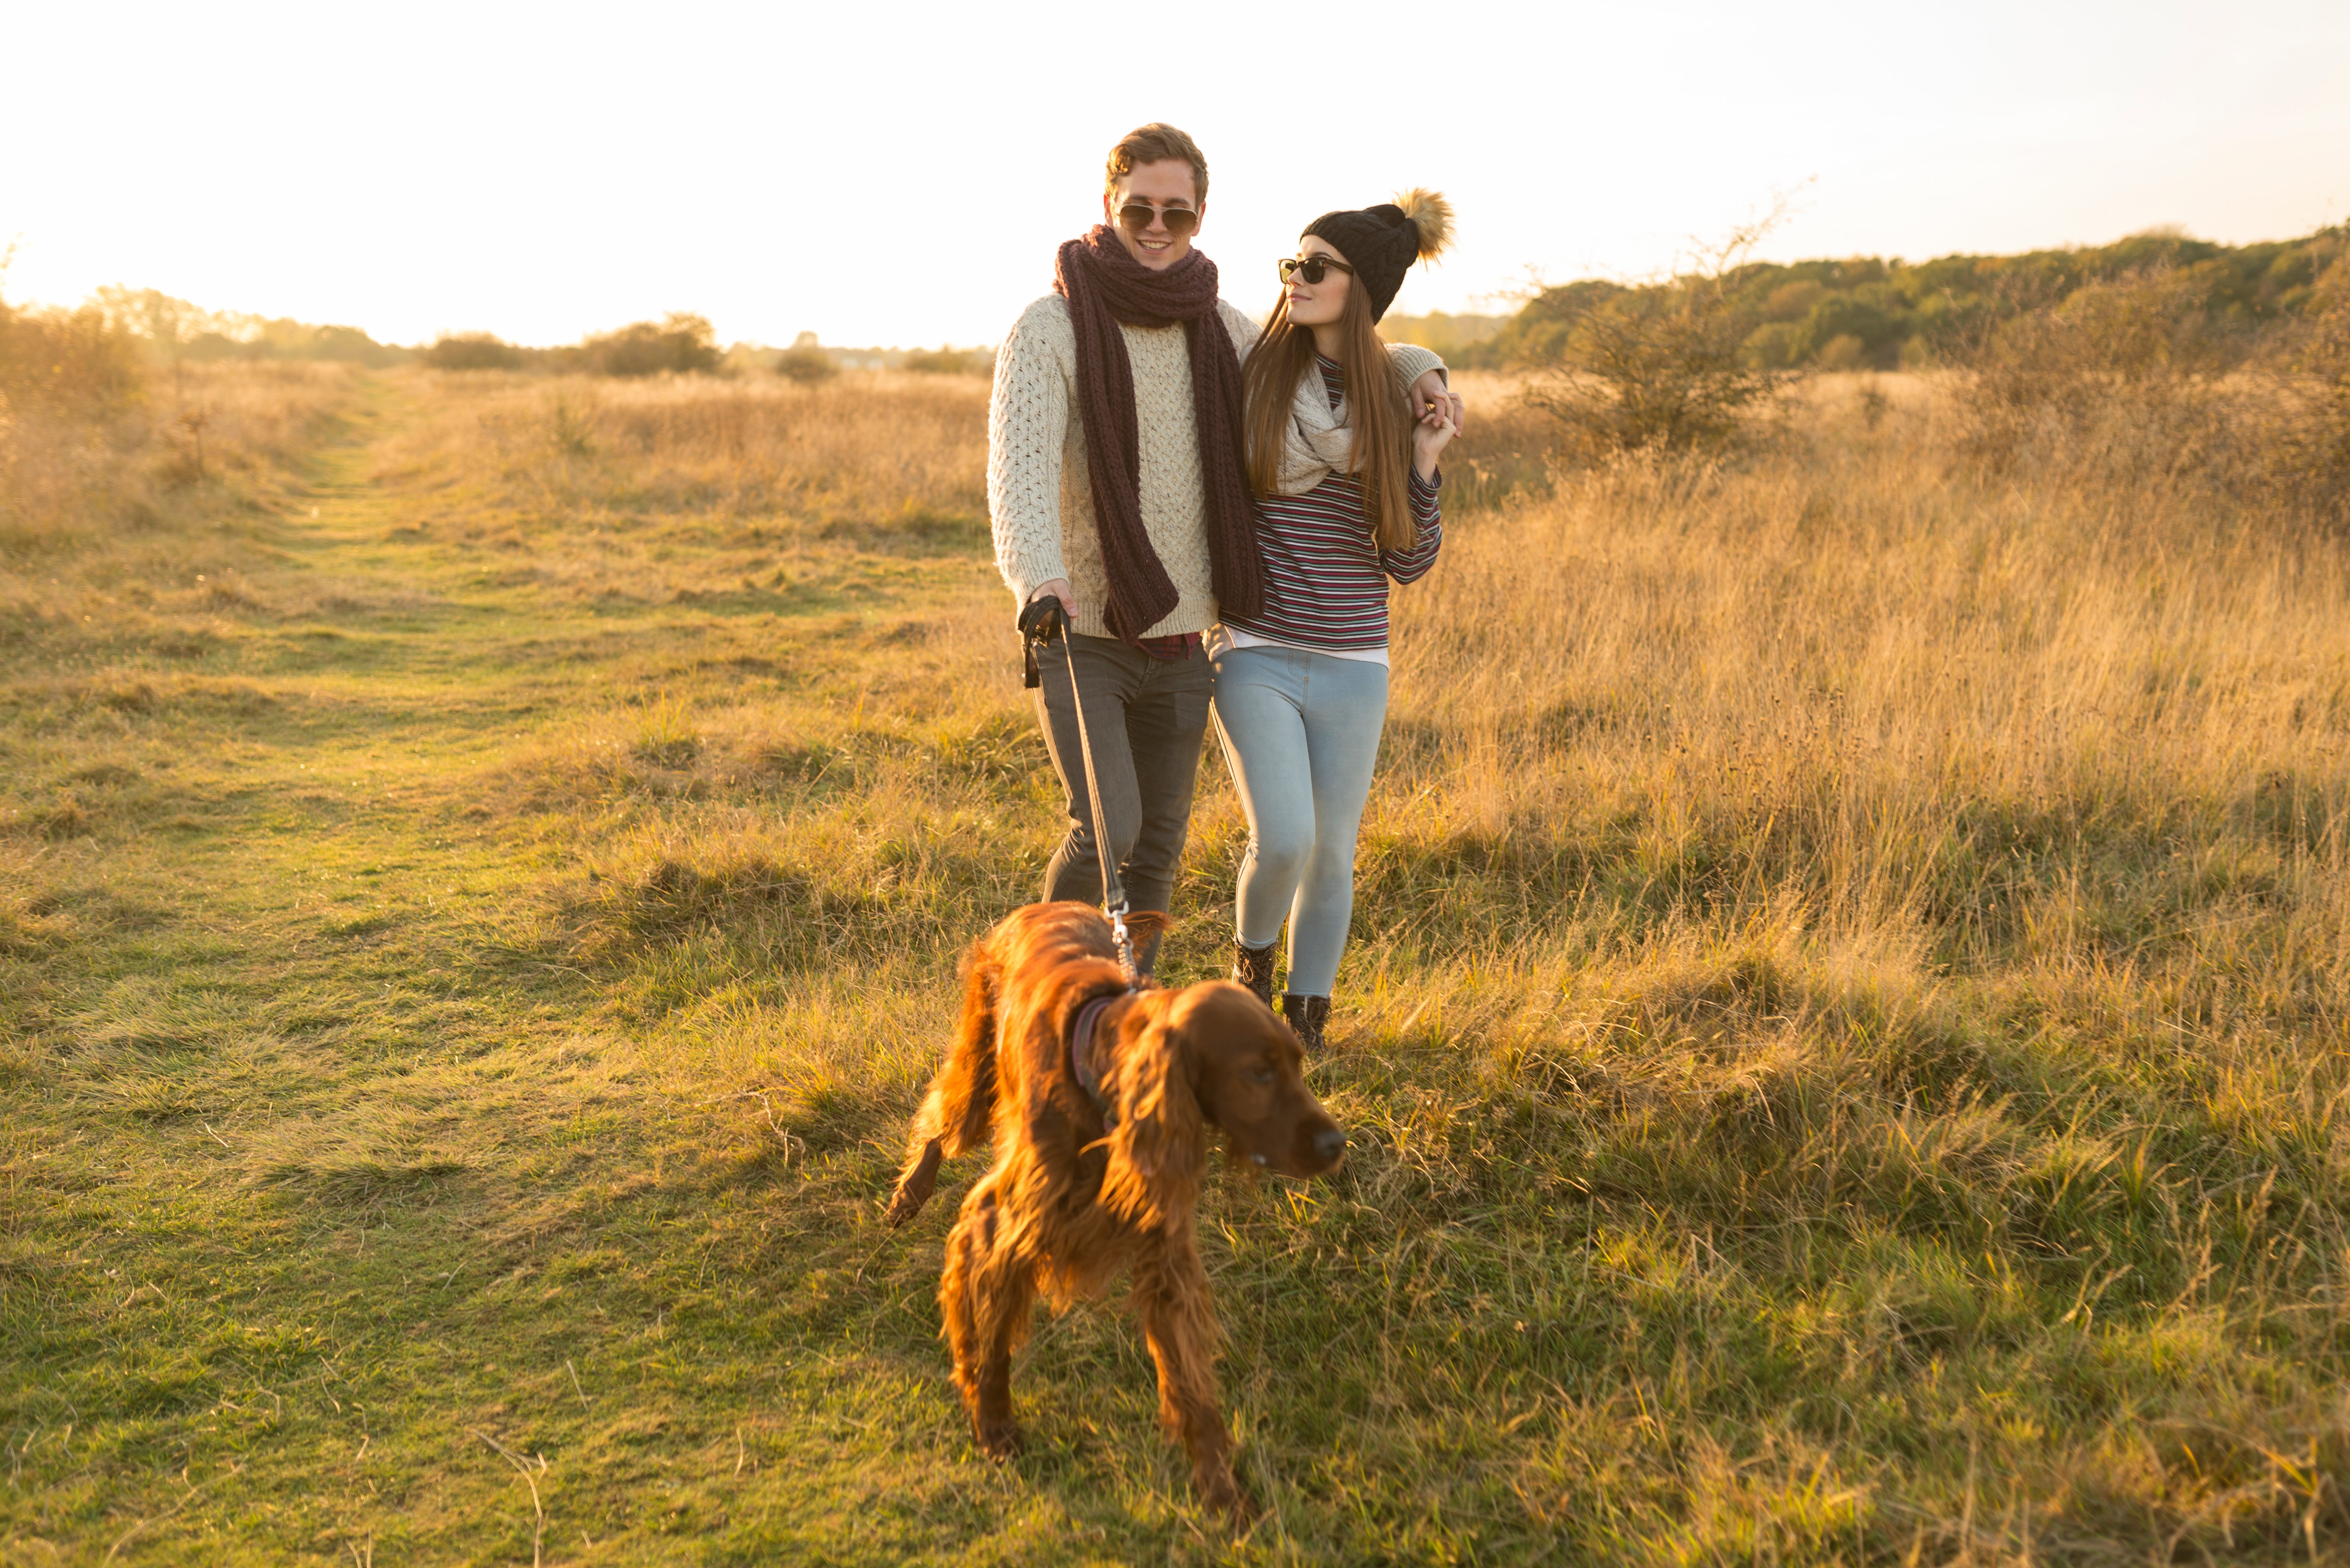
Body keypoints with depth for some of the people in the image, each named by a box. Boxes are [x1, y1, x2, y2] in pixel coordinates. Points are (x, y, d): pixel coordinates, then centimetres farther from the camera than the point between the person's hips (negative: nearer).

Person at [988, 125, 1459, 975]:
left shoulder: (1220, 332, 5)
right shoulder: (1050, 329, -11)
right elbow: (1019, 468, -26)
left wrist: (1418, 367, 0)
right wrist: (1039, 581, -45)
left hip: (1180, 643, 5)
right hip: (1078, 635, -5)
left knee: (1158, 848, 11)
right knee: (1106, 830, -17)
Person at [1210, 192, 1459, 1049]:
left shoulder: (1400, 406, 1)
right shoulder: (1249, 379, -3)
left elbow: (1409, 564, 1)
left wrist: (1425, 465, -9)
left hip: (1352, 668, 2)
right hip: (1254, 656, -2)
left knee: (1331, 857, 9)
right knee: (1283, 841, -16)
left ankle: (1307, 1017, 32)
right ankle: (1251, 955, 18)